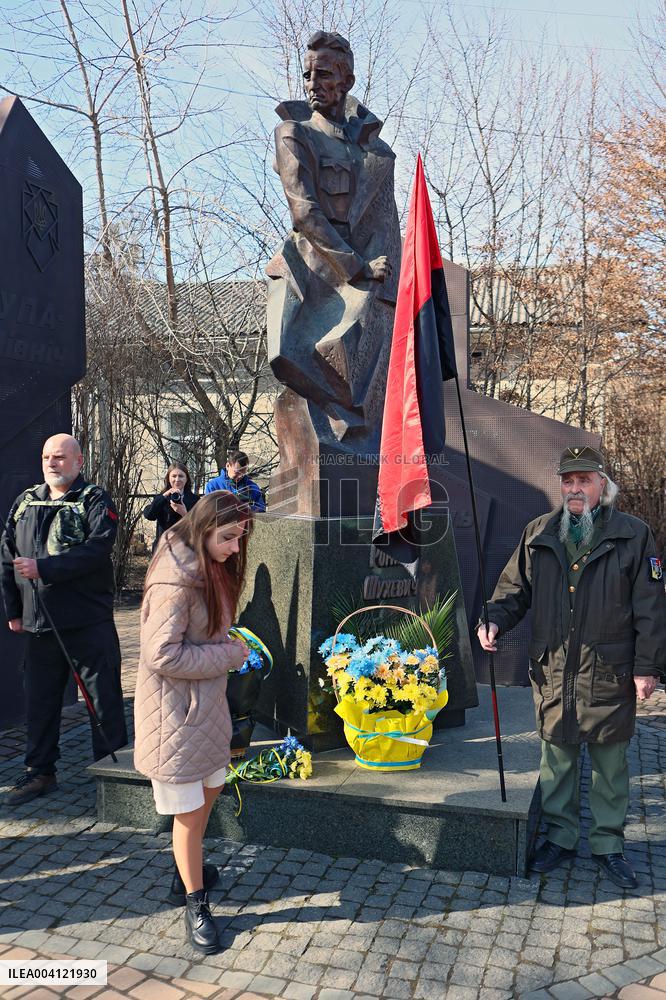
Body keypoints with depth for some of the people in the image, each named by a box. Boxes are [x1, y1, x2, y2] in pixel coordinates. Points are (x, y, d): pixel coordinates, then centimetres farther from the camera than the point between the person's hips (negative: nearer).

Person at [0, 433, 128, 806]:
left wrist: (42, 568, -22)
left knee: (104, 700, 3)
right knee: (41, 701, 14)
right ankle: (40, 773, 29)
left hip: (90, 621, -5)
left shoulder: (95, 501, -5)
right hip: (38, 623, 5)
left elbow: (96, 550, -20)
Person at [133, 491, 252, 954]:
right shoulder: (176, 581, -26)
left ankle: (187, 872, 45)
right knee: (190, 811, 4)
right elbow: (163, 655, -27)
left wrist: (228, 646, 3)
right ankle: (196, 903, 24)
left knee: (211, 787, 23)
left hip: (207, 701, 9)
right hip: (176, 710, -9)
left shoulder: (211, 568, 5)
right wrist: (231, 655, -19)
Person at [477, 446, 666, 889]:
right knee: (556, 760, 13)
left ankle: (608, 844, 28)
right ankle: (560, 837, 30)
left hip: (610, 674, -2)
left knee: (610, 765, 11)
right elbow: (515, 588, 12)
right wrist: (495, 619, -7)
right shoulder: (538, 534, 6)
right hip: (552, 672, 2)